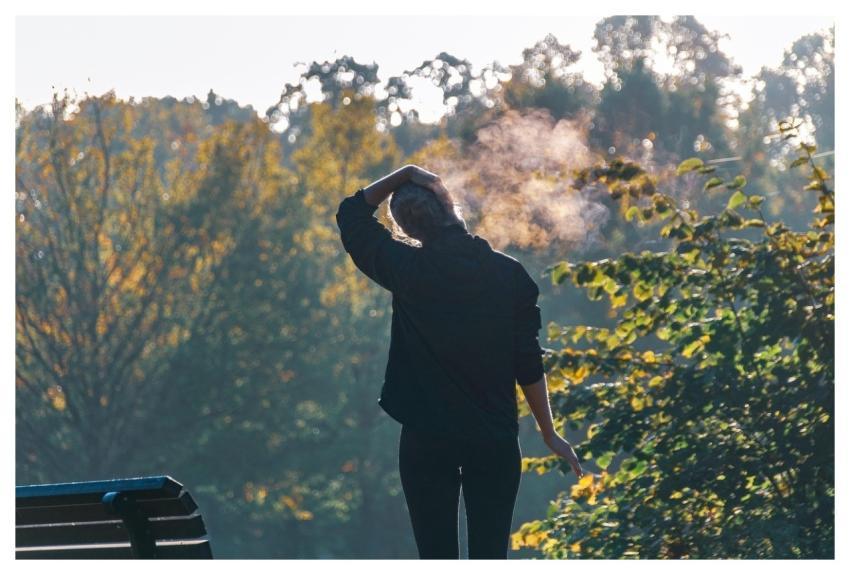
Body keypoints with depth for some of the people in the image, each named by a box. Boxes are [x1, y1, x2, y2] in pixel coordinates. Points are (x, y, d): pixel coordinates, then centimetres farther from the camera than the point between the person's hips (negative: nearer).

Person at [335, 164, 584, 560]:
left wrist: (404, 175, 7)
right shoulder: (509, 274, -2)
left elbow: (351, 215, 10)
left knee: (438, 562, 2)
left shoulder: (406, 269, -6)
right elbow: (528, 363, 0)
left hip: (427, 440, -1)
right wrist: (549, 434, 8)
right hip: (495, 439, 1)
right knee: (489, 562, 4)